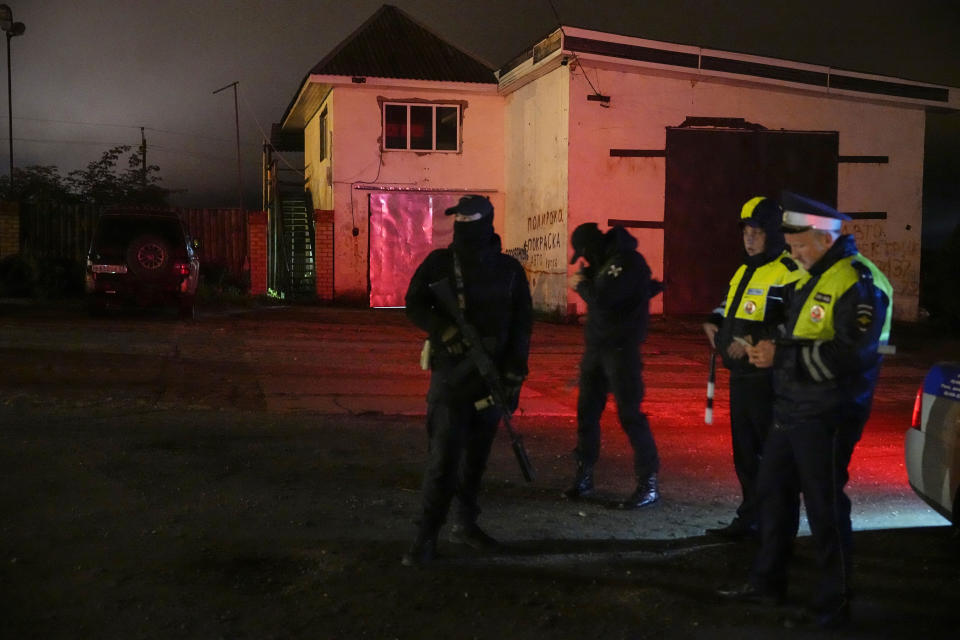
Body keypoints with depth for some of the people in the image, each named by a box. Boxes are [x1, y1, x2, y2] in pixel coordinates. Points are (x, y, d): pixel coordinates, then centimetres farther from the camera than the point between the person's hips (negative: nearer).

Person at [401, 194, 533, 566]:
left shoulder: (508, 269, 4)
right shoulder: (439, 263, 0)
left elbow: (522, 323, 5)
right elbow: (415, 306, -2)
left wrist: (515, 373, -3)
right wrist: (445, 329, -20)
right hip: (451, 376, -3)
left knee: (476, 456, 12)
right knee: (444, 458, -8)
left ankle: (466, 523, 26)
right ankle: (426, 536, -2)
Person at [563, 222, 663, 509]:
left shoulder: (628, 261, -16)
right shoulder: (605, 261, 12)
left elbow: (602, 299, -24)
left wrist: (582, 284, -7)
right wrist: (586, 282, 2)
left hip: (620, 348, -9)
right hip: (596, 345, 9)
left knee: (629, 414, -8)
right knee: (587, 411, 10)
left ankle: (649, 483, -1)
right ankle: (584, 477, 20)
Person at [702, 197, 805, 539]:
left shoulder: (788, 273, -13)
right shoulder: (745, 271, 16)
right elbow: (729, 303, 33)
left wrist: (756, 341, -28)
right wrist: (715, 322, 13)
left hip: (767, 379, -9)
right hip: (741, 376, 9)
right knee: (744, 453, 15)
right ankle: (749, 518, 25)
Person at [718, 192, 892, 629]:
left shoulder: (857, 284, -16)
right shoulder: (811, 278, 14)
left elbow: (851, 354, -25)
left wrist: (781, 356, -24)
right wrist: (767, 346, 5)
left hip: (825, 417, -10)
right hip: (791, 409, 10)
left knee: (825, 507, -2)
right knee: (773, 491, 17)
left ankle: (834, 604, 12)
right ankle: (767, 581, 32)